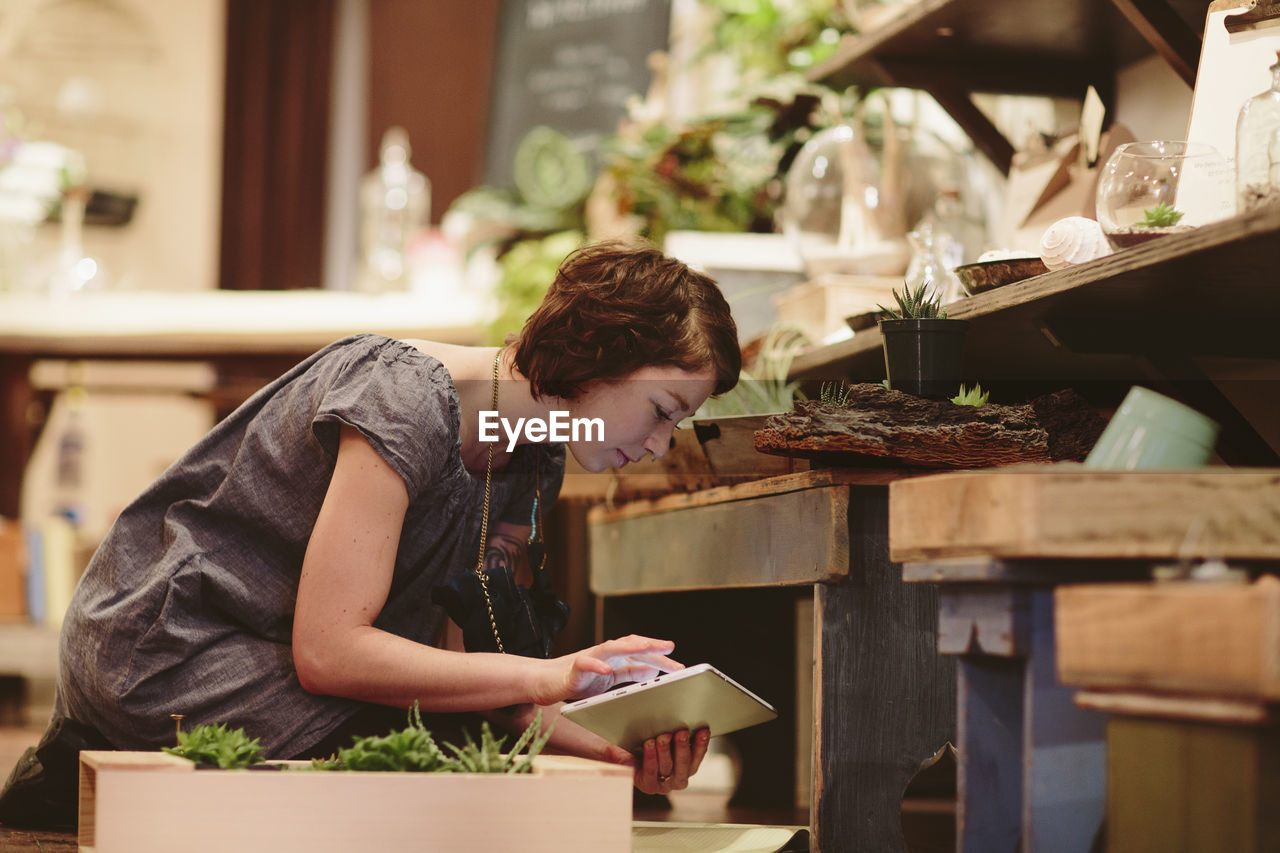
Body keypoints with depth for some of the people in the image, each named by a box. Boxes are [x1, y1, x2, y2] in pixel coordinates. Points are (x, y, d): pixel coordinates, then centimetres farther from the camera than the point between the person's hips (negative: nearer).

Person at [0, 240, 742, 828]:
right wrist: (550, 677, -27)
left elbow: (465, 668, -1)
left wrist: (621, 748, -17)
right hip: (166, 651, -9)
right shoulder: (404, 400, -22)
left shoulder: (531, 464, 6)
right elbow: (327, 654, -26)